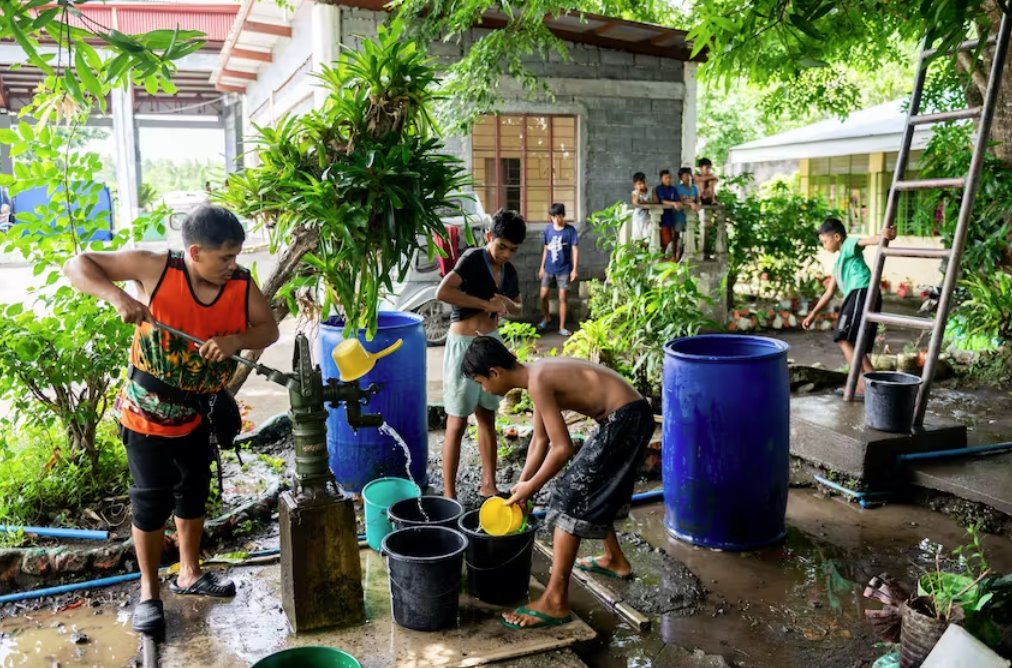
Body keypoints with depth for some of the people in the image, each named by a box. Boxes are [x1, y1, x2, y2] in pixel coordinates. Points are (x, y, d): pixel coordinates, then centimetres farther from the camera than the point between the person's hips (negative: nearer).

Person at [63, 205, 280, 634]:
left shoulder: (242, 285, -14)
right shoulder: (156, 267, -22)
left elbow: (269, 329, -4)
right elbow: (78, 265, -18)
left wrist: (236, 340, -26)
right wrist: (117, 296, -37)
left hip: (198, 412, 4)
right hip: (148, 412, -4)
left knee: (194, 493, 18)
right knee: (152, 500, 3)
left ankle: (189, 574, 38)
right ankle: (149, 590, 23)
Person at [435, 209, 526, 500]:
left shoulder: (509, 270, 6)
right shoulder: (472, 259, -14)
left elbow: (518, 307, 20)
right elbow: (442, 292, -29)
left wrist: (508, 304, -4)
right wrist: (485, 303, -26)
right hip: (464, 344, -7)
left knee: (487, 417, 14)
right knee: (457, 422, -2)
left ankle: (488, 485, 26)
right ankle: (449, 494, 7)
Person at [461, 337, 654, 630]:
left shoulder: (538, 382, -18)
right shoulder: (538, 374, 10)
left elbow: (562, 448, -19)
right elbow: (540, 440, 18)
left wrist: (531, 487, -6)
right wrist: (522, 484, 17)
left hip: (624, 419, -10)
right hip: (628, 415, 10)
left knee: (571, 499, -7)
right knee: (595, 490, 27)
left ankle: (555, 602, -5)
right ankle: (614, 559, 47)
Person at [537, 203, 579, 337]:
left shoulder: (570, 230, -9)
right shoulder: (548, 229, 2)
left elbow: (575, 250, -8)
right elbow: (546, 249, 10)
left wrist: (574, 269, -12)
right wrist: (542, 267, 11)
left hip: (564, 269, -3)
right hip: (549, 268, 3)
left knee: (562, 298, 1)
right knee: (543, 295, 5)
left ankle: (562, 327, 10)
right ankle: (545, 317, 32)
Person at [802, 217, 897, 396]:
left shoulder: (850, 244, 7)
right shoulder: (838, 262, 32)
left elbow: (865, 241, -18)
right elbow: (829, 292, 36)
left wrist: (884, 236, -40)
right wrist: (813, 314, 37)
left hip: (862, 293, -9)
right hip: (859, 296, 9)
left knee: (844, 339, -13)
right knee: (855, 343, 7)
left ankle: (863, 383, -18)